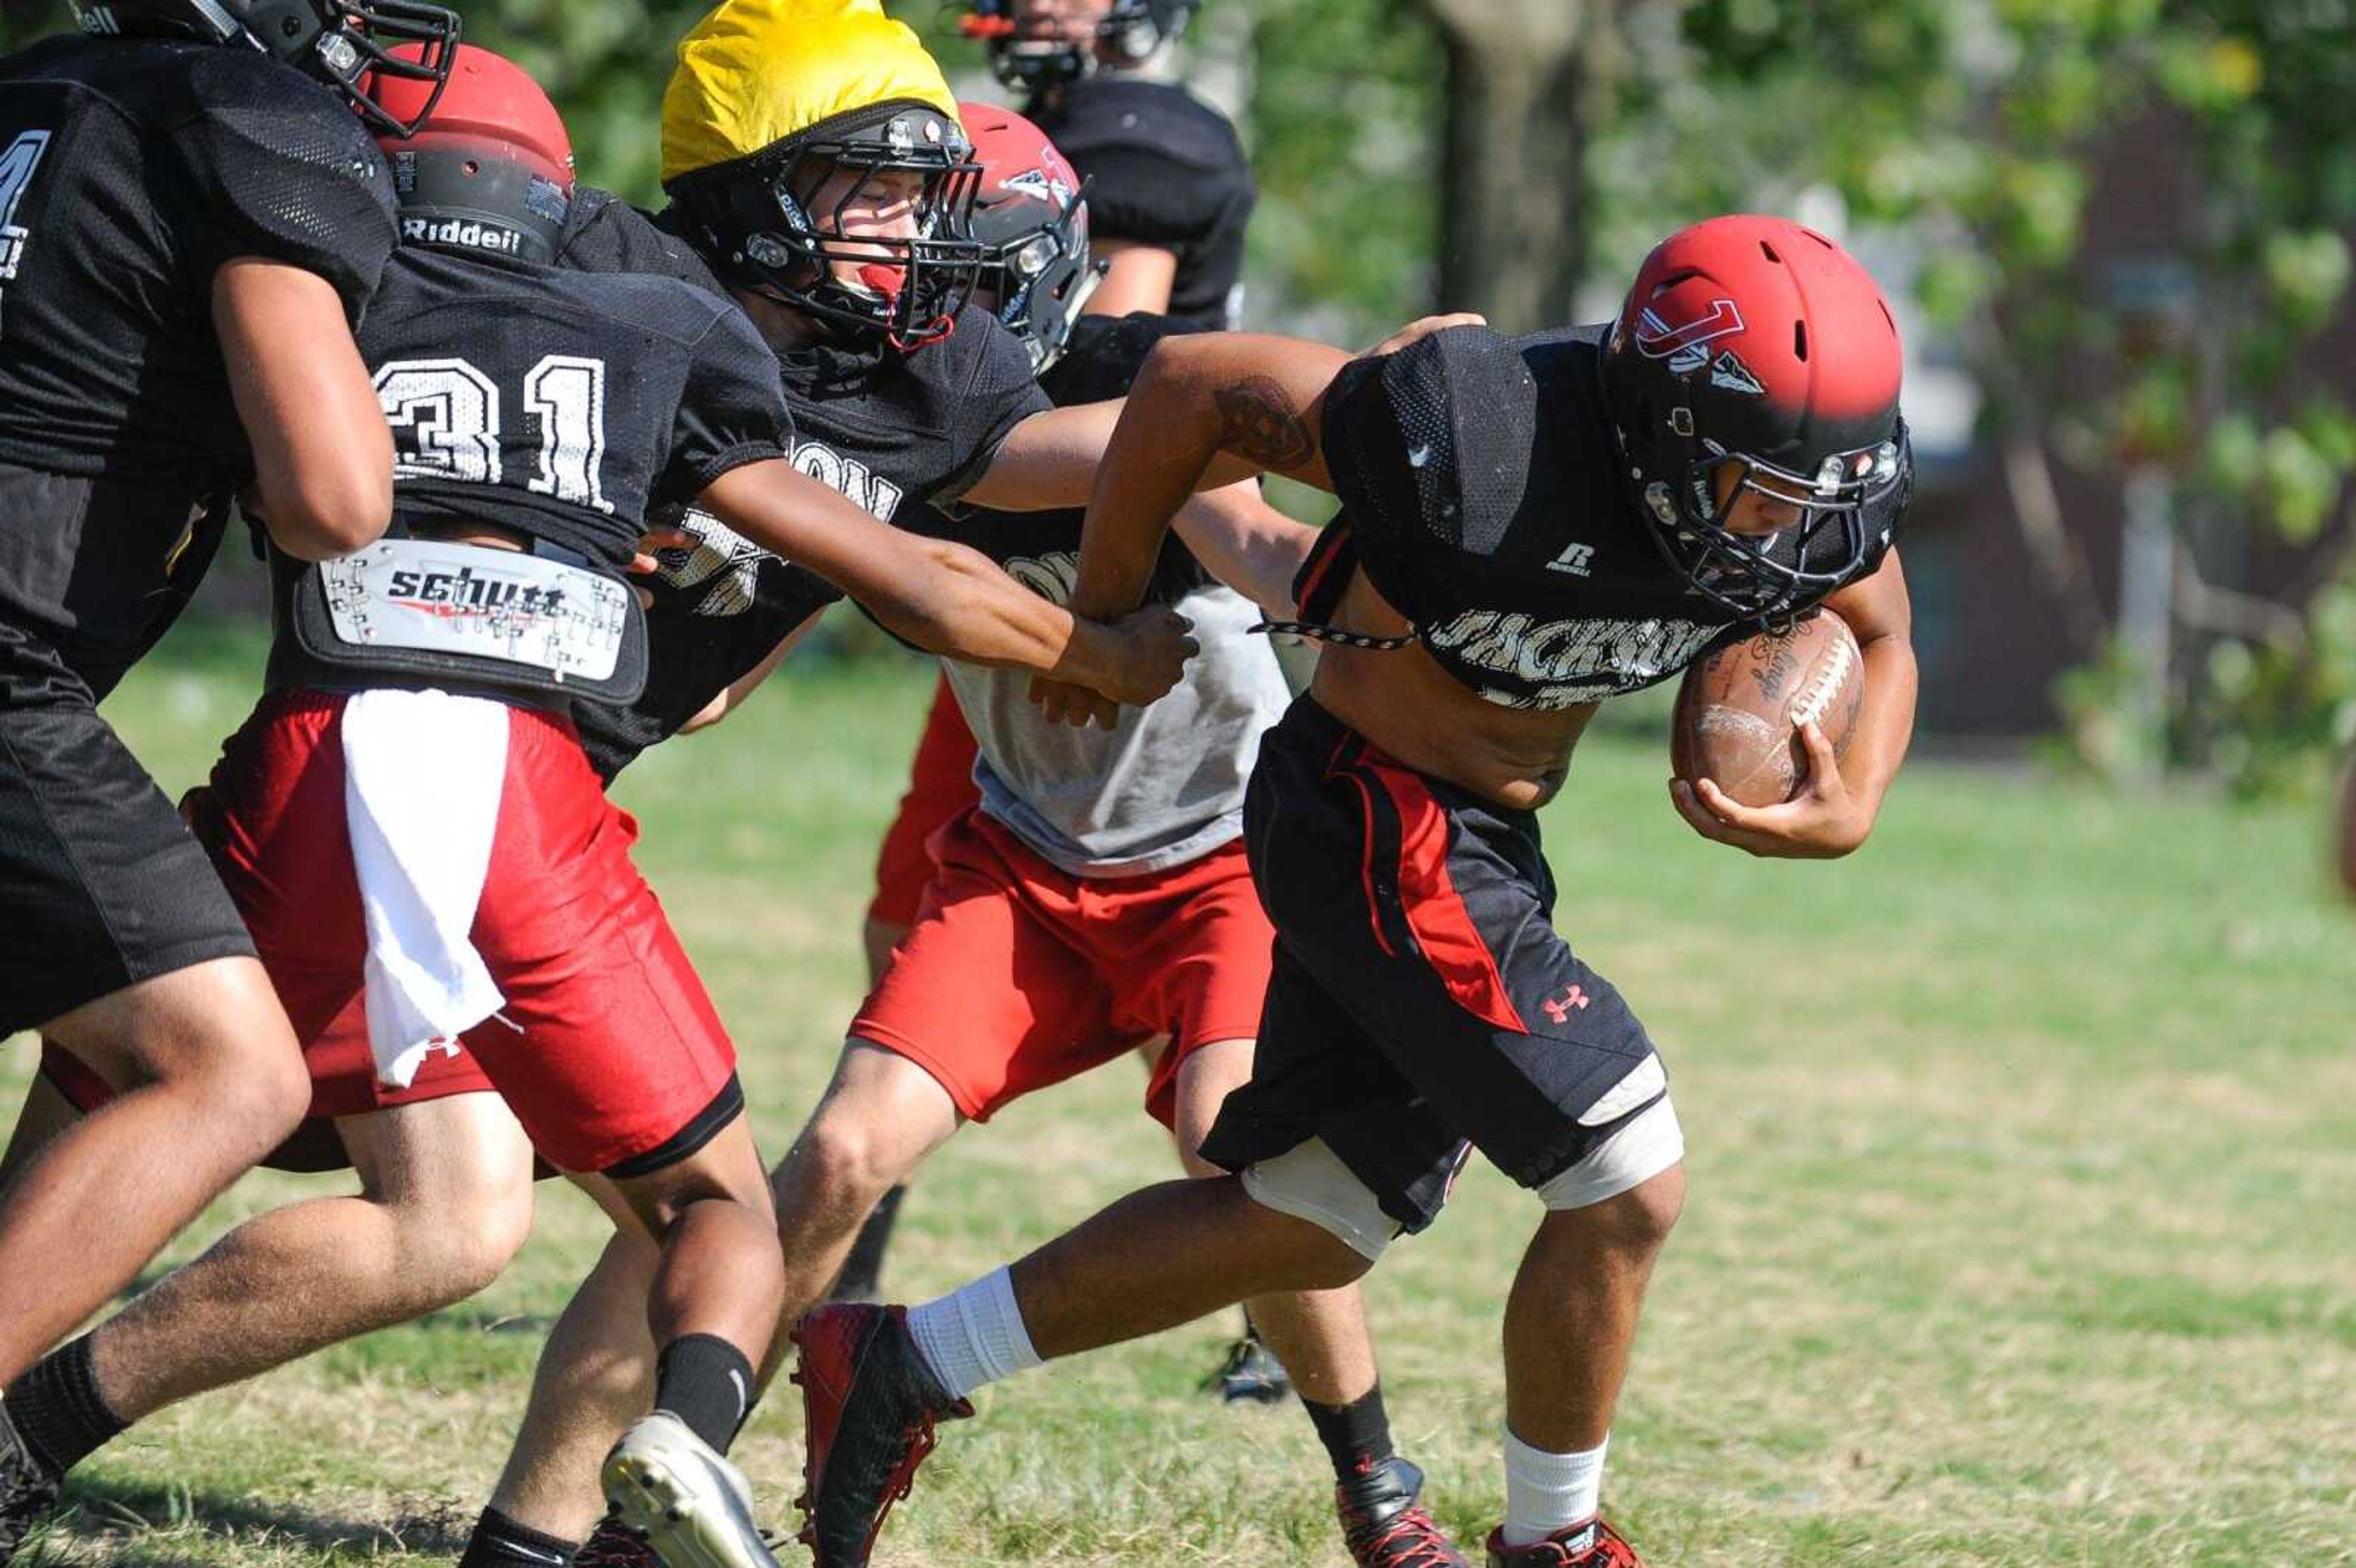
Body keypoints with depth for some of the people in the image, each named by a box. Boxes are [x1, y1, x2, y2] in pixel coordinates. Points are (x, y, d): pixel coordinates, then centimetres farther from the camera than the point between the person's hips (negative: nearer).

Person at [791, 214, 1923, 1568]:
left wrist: (1850, 809, -14)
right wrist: (1103, 612, -3)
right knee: (1627, 1190, -10)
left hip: (1487, 838, 8)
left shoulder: (1827, 500, -13)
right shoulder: (1485, 448, -31)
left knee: (1310, 1223, 16)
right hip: (1380, 831, -8)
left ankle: (902, 1366, 27)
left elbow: (1881, 646, 8)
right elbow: (1198, 384, -18)